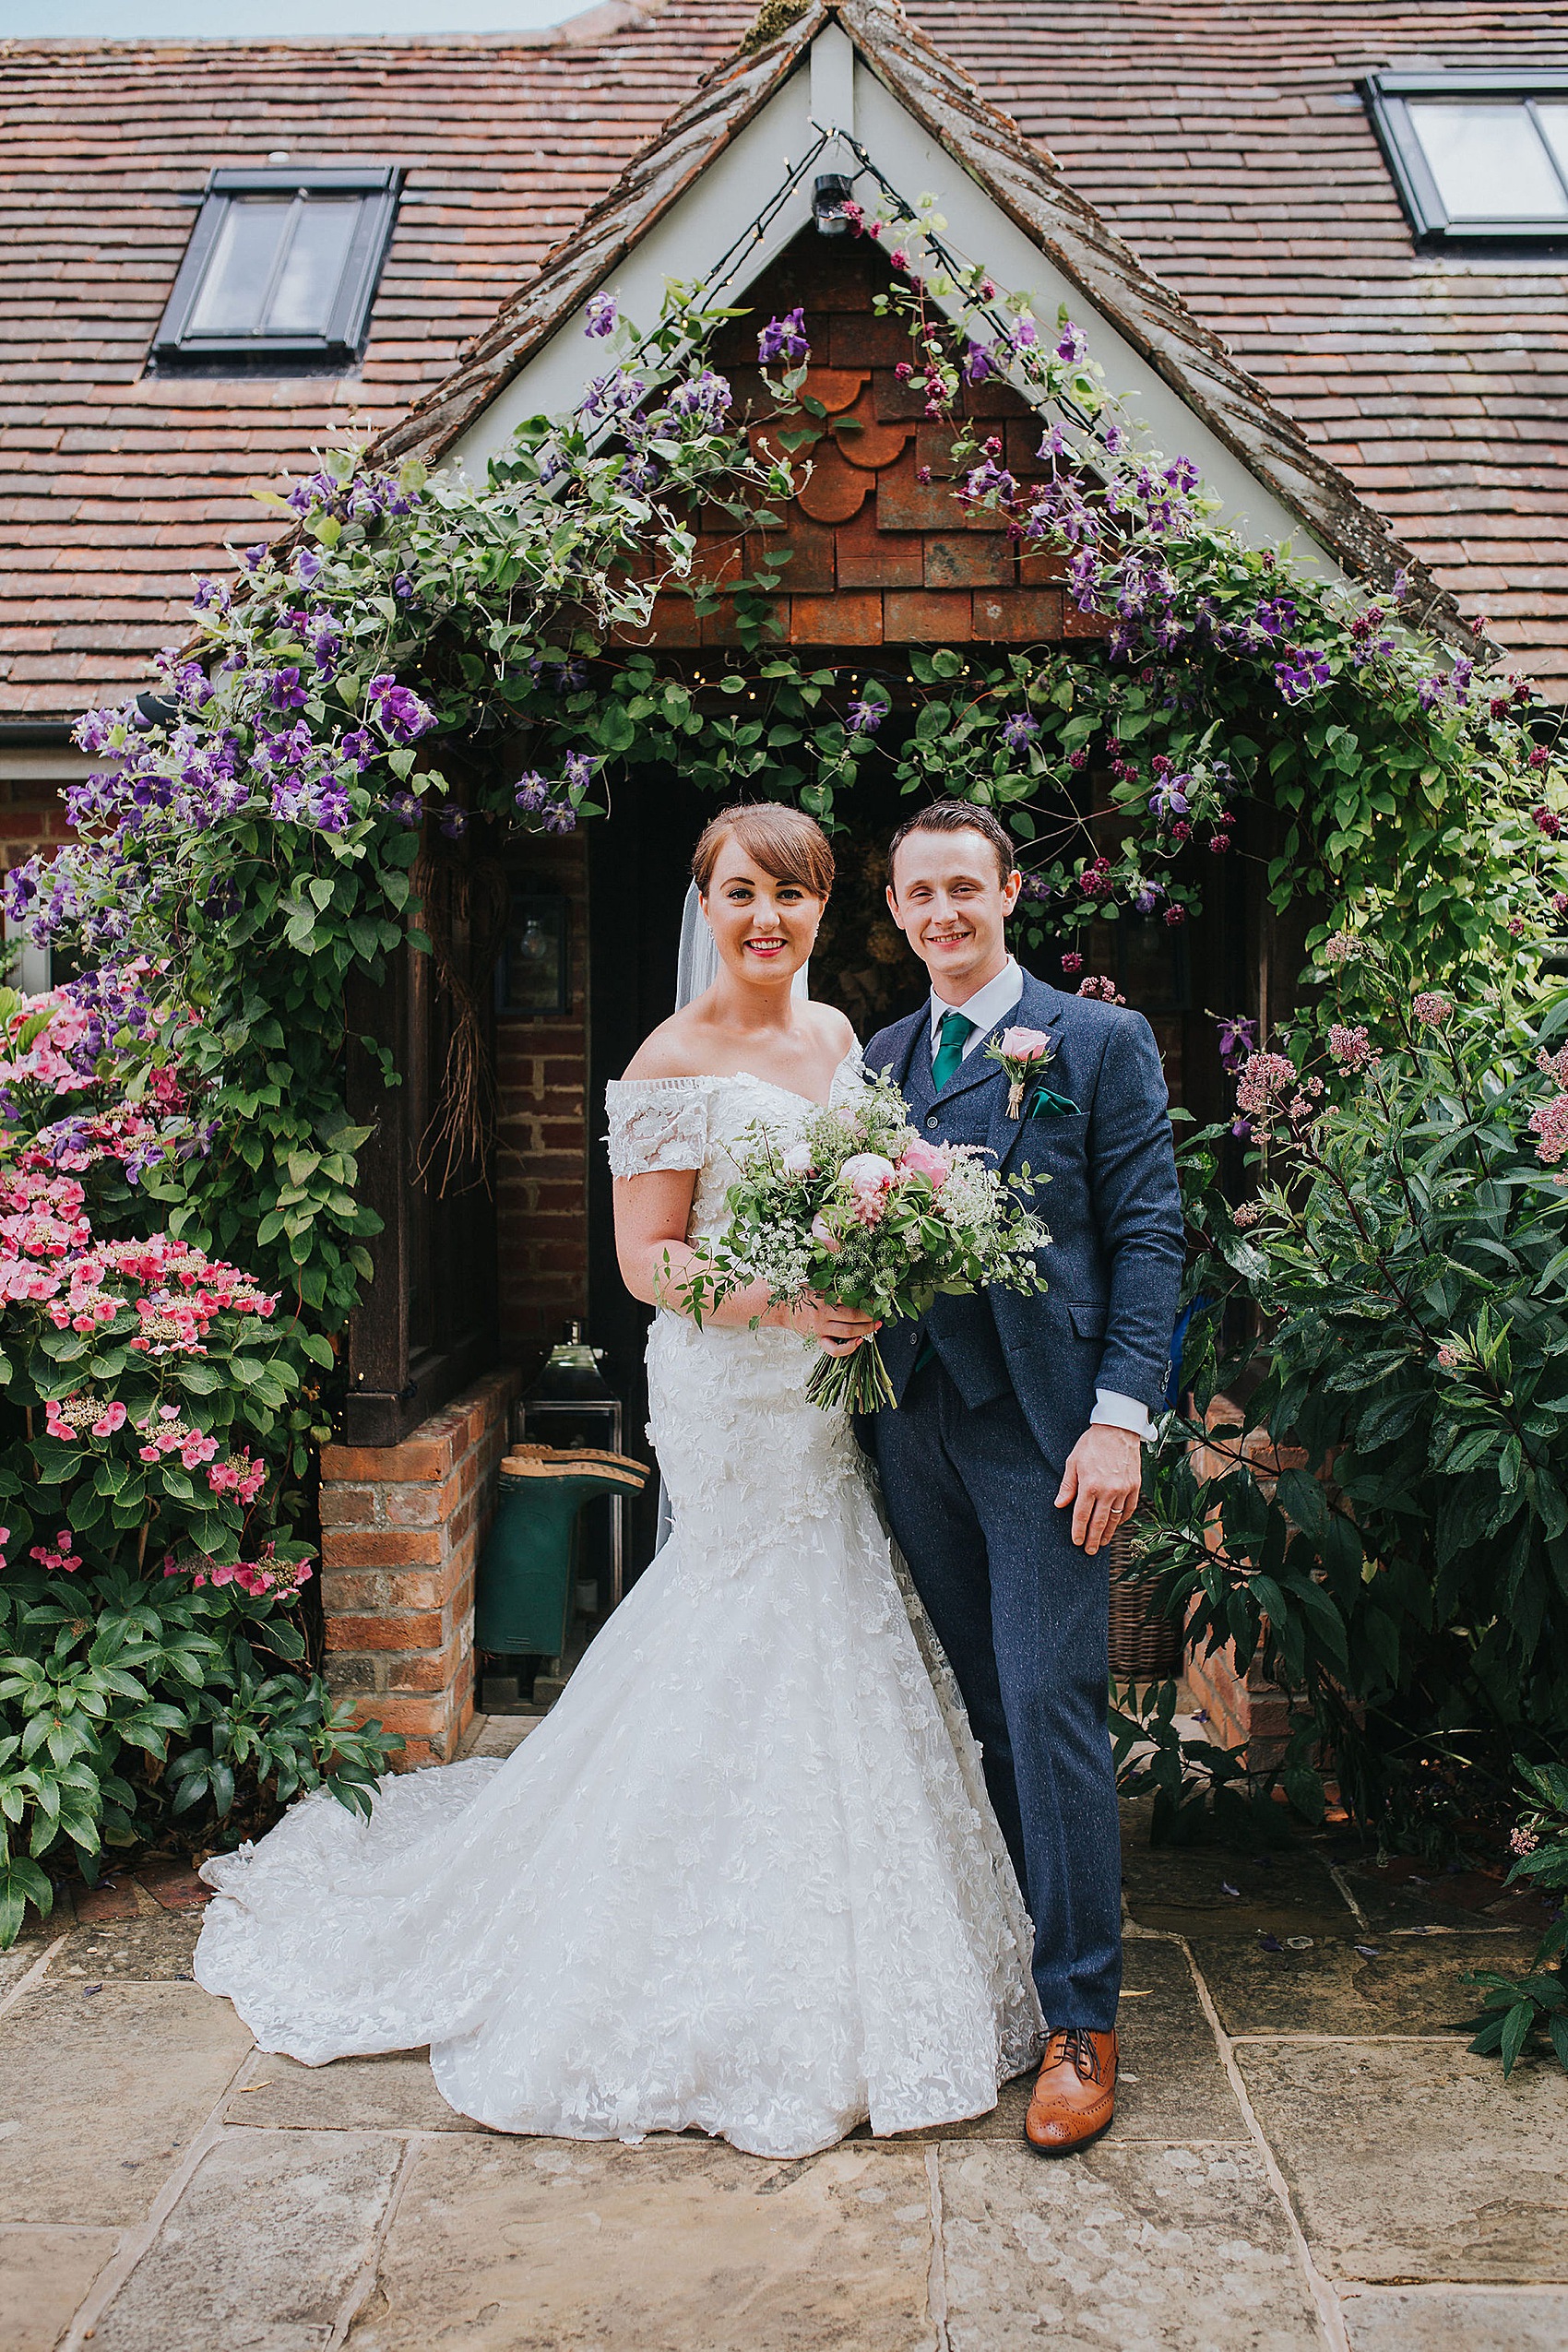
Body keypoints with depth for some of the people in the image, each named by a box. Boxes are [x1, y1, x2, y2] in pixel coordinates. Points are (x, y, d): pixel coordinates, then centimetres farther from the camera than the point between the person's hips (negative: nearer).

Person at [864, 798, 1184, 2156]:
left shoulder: (1103, 1043, 0)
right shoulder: (877, 1063, 14)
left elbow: (1147, 1235, -5)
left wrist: (1120, 1419, -14)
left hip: (1043, 1421, -5)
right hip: (918, 1422, 5)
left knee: (1051, 1705, -5)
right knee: (973, 1707, 14)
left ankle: (1081, 2024, 6)